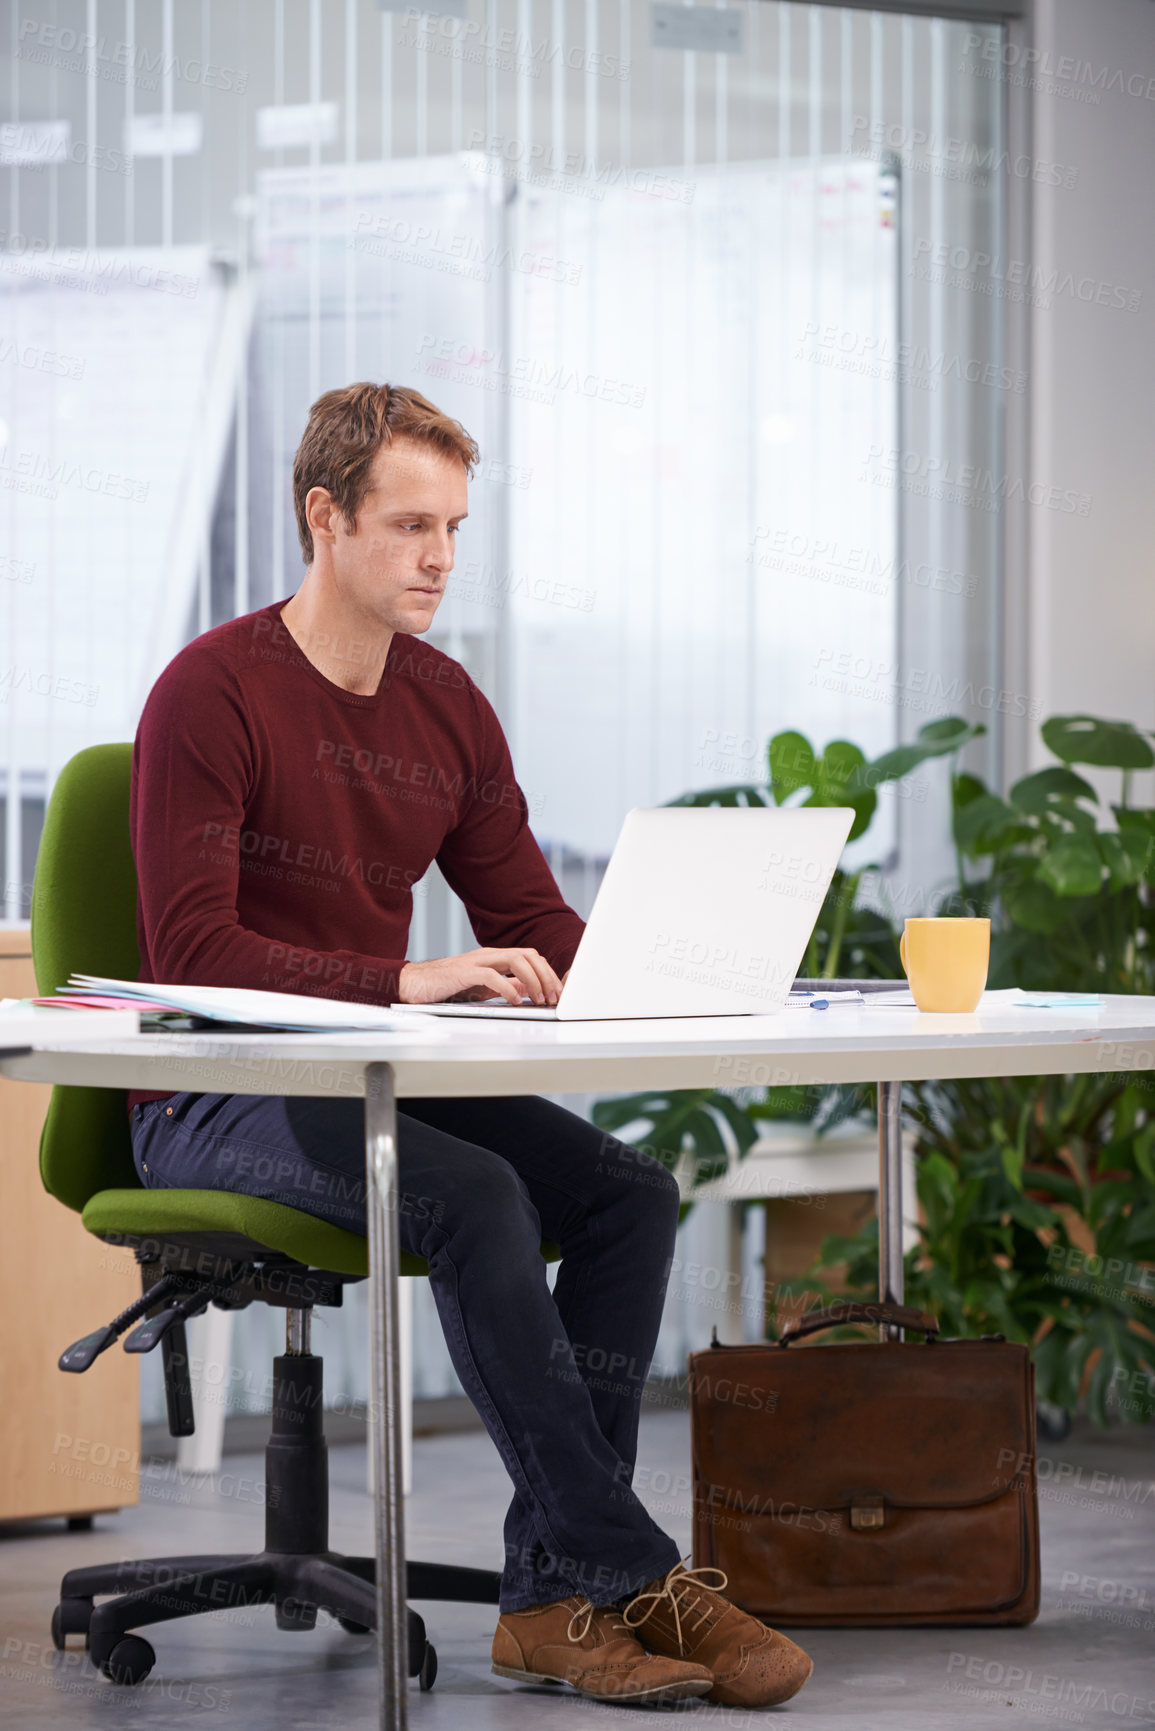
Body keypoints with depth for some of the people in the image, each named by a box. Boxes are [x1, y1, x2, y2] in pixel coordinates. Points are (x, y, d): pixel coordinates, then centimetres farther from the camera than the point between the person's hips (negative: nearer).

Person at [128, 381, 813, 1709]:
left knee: (628, 1189, -18)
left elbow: (529, 920, 14)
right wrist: (405, 980, -30)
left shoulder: (448, 706, 11)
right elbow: (189, 950, -19)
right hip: (214, 1106, -7)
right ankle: (630, 1572, -27)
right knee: (474, 1196, -33)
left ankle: (554, 1595, -21)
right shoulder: (213, 693, -11)